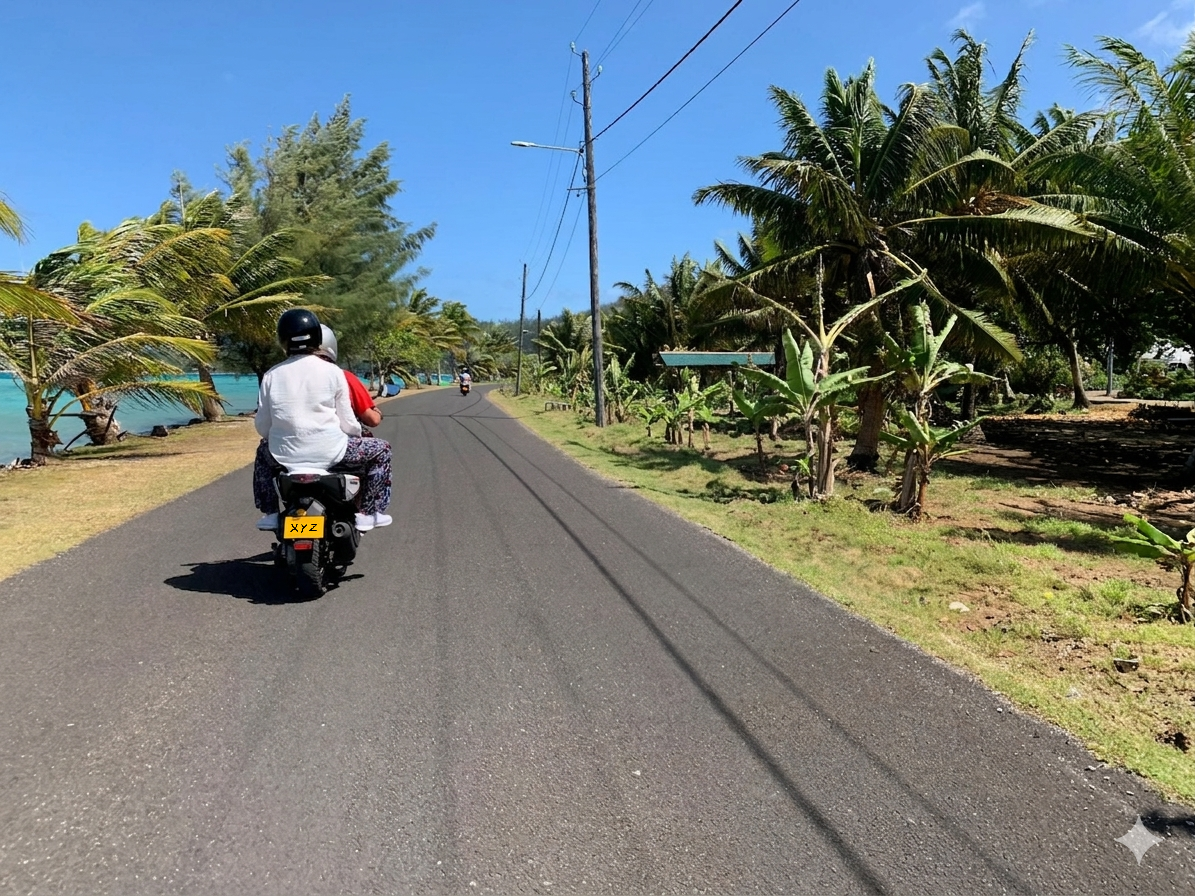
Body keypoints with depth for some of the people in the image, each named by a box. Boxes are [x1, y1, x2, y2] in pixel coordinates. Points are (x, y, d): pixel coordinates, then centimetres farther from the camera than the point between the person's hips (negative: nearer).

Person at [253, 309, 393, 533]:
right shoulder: (332, 372, -5)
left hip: (285, 456, 3)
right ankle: (367, 513, 15)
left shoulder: (272, 375, 2)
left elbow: (262, 426, 5)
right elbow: (348, 423, -3)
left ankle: (270, 514, 34)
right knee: (381, 450, 19)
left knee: (263, 450, 38)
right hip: (329, 454, -3)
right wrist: (357, 434, 20)